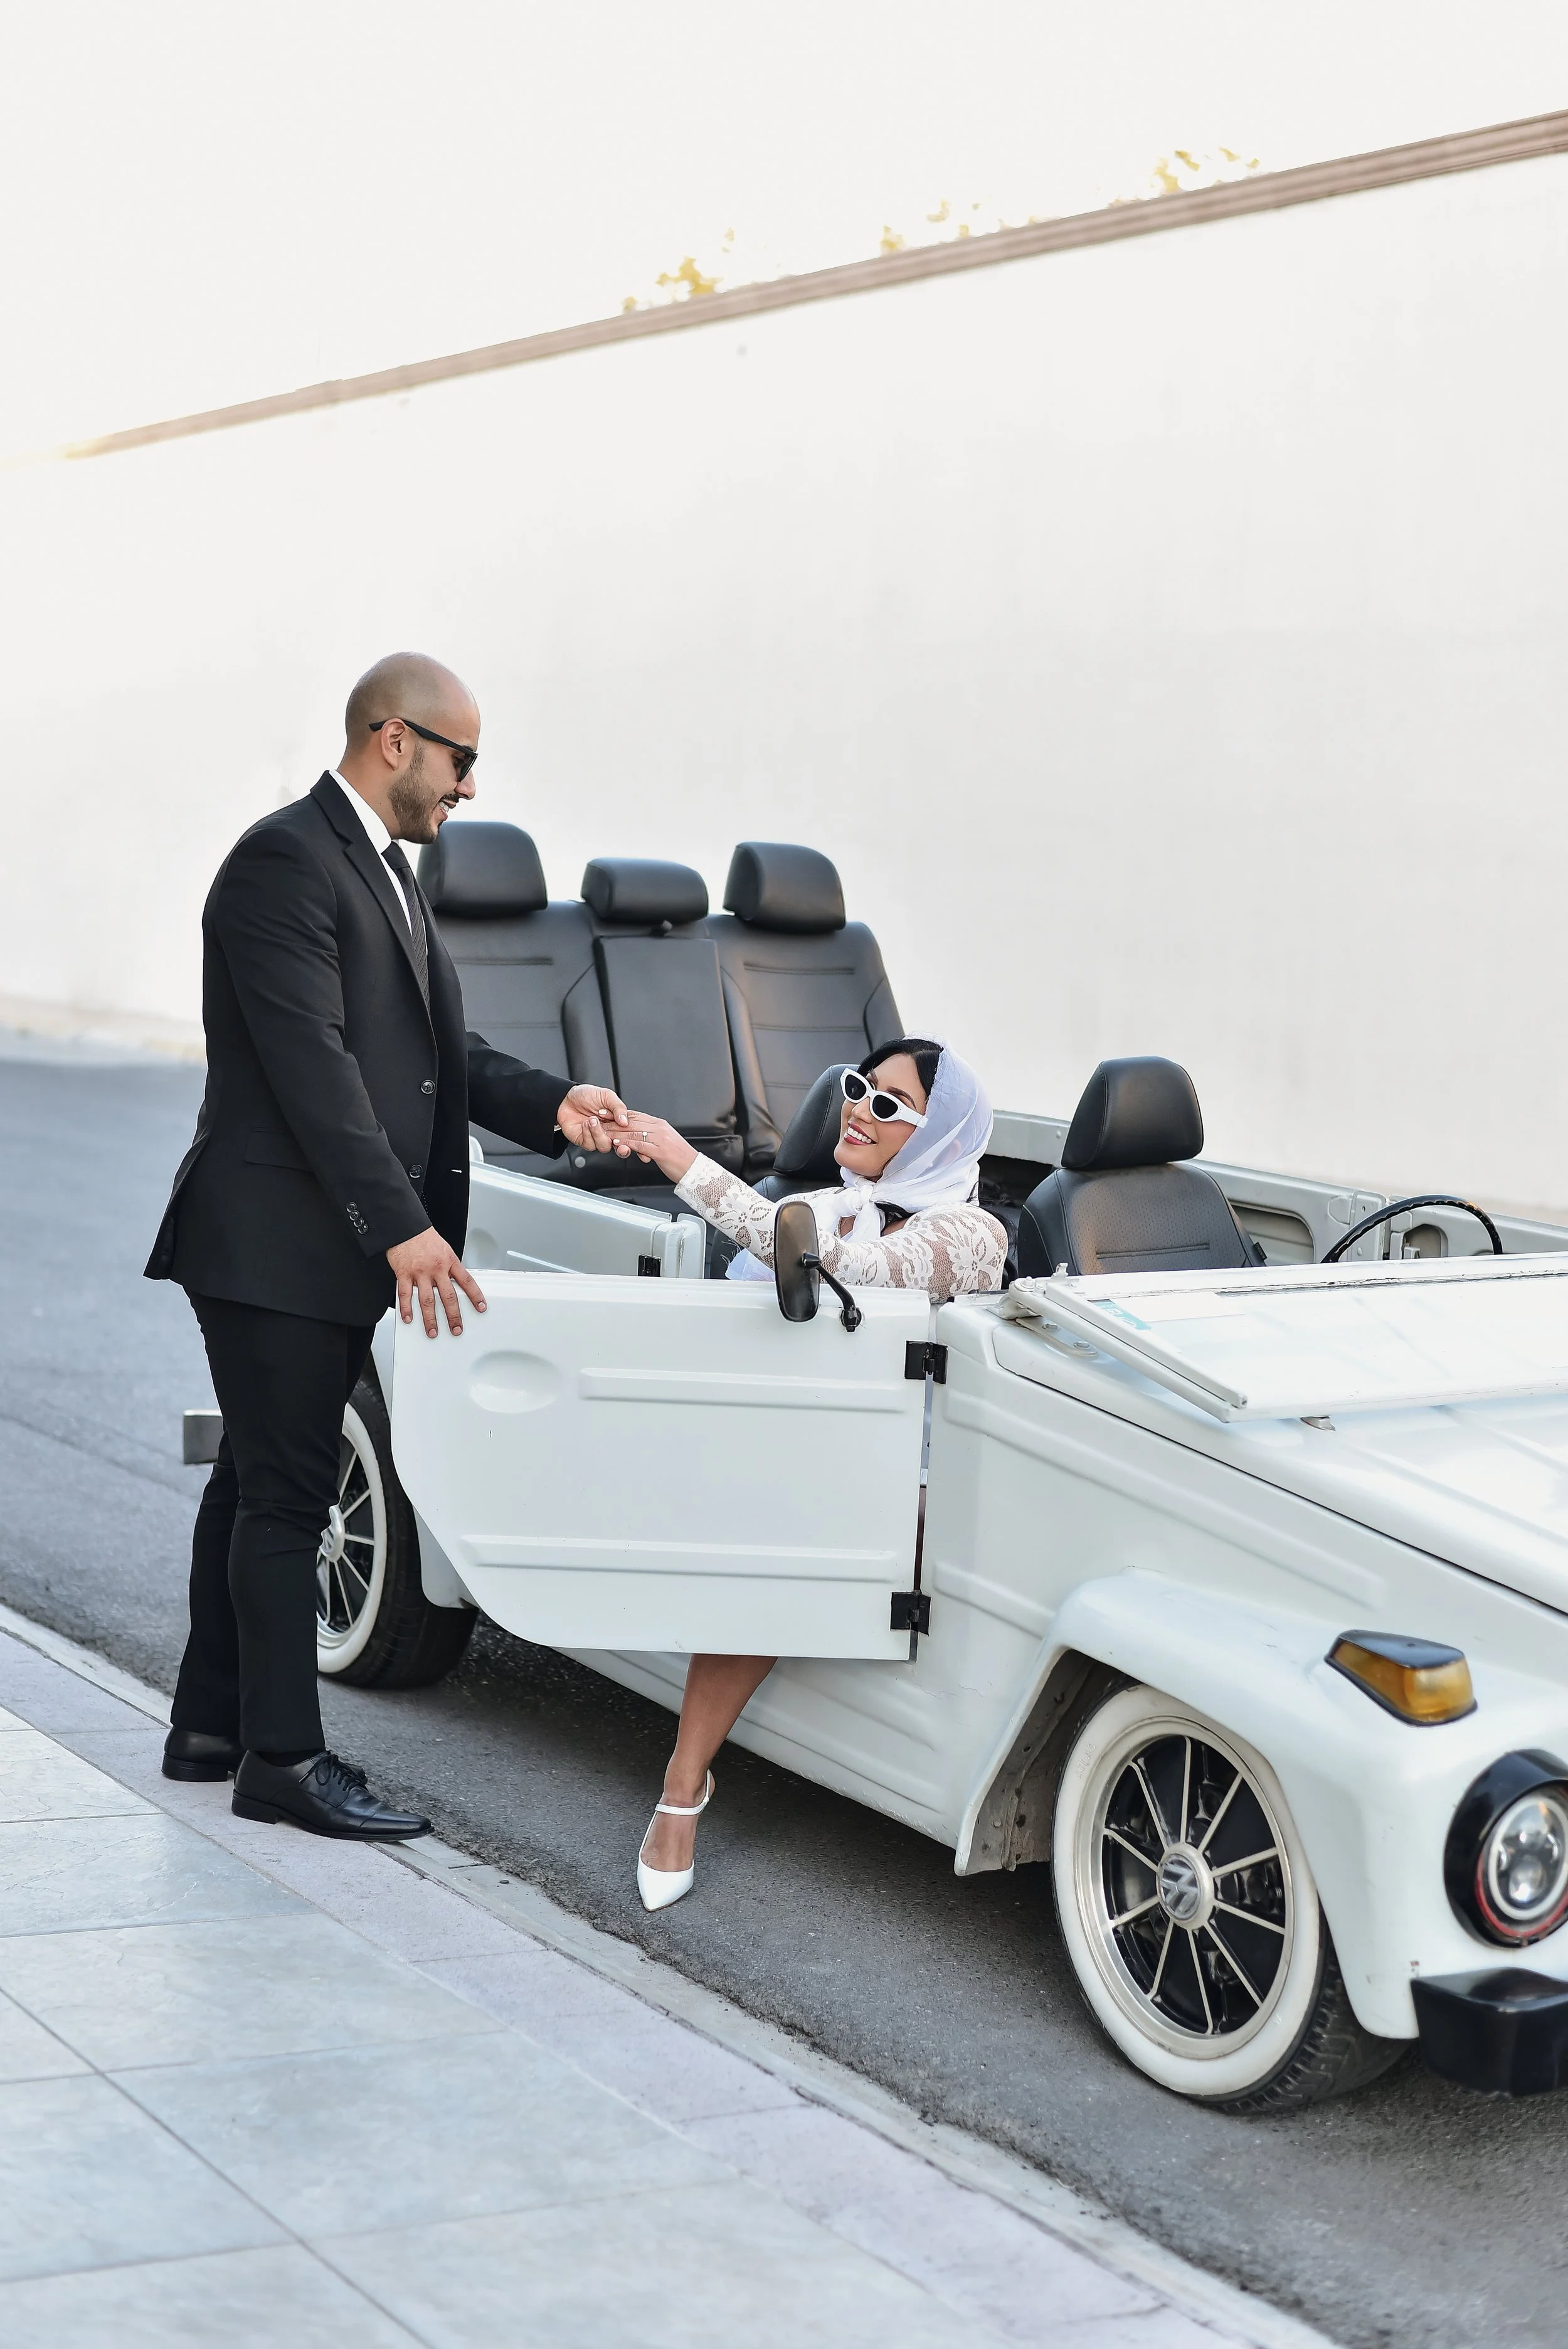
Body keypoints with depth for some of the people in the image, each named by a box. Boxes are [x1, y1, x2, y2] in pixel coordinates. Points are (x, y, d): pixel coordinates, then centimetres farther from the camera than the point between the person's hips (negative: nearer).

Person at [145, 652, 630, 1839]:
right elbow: (314, 1065, -22)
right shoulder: (286, 861, -15)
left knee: (259, 1484, 16)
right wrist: (403, 1226, -26)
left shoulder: (386, 870, 17)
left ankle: (212, 1727, 26)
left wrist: (551, 1104, 1)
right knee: (284, 1494, -4)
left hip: (339, 1250, 10)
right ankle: (284, 1759, 4)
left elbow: (439, 1049, 18)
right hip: (274, 1243, -10)